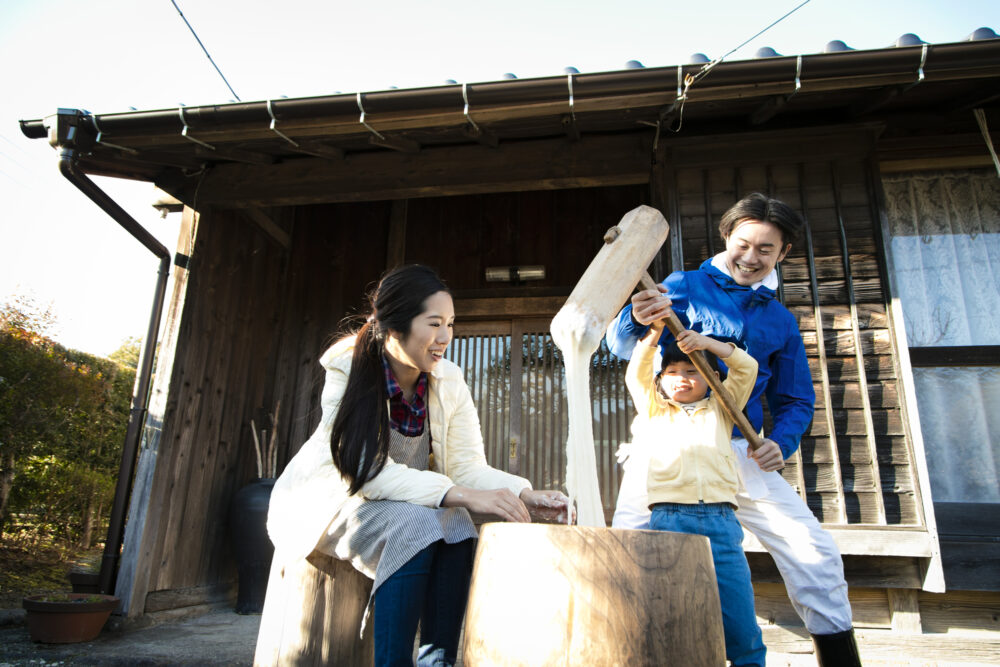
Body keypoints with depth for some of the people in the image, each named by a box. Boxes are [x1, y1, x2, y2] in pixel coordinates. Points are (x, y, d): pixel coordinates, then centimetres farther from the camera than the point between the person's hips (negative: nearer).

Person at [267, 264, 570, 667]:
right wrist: (464, 495, -39)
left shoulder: (450, 382, -10)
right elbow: (369, 471, -29)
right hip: (327, 500, -4)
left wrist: (526, 496, -32)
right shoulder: (348, 370, -22)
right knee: (416, 524, -32)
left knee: (456, 523, -27)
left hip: (406, 500, 4)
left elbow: (467, 466, -13)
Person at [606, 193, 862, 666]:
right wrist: (635, 319, -33)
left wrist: (782, 441, -5)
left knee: (816, 556, -2)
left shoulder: (781, 322, 16)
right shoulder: (683, 287, 4)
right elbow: (621, 344, -8)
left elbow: (794, 400, 17)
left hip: (741, 452, 4)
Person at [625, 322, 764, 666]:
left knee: (742, 630, -2)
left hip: (721, 522, 1)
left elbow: (747, 368, 14)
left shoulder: (720, 409, 23)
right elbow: (636, 375, 7)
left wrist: (707, 341, 2)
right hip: (669, 520, -1)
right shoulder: (655, 412, 21)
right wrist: (654, 333, -5)